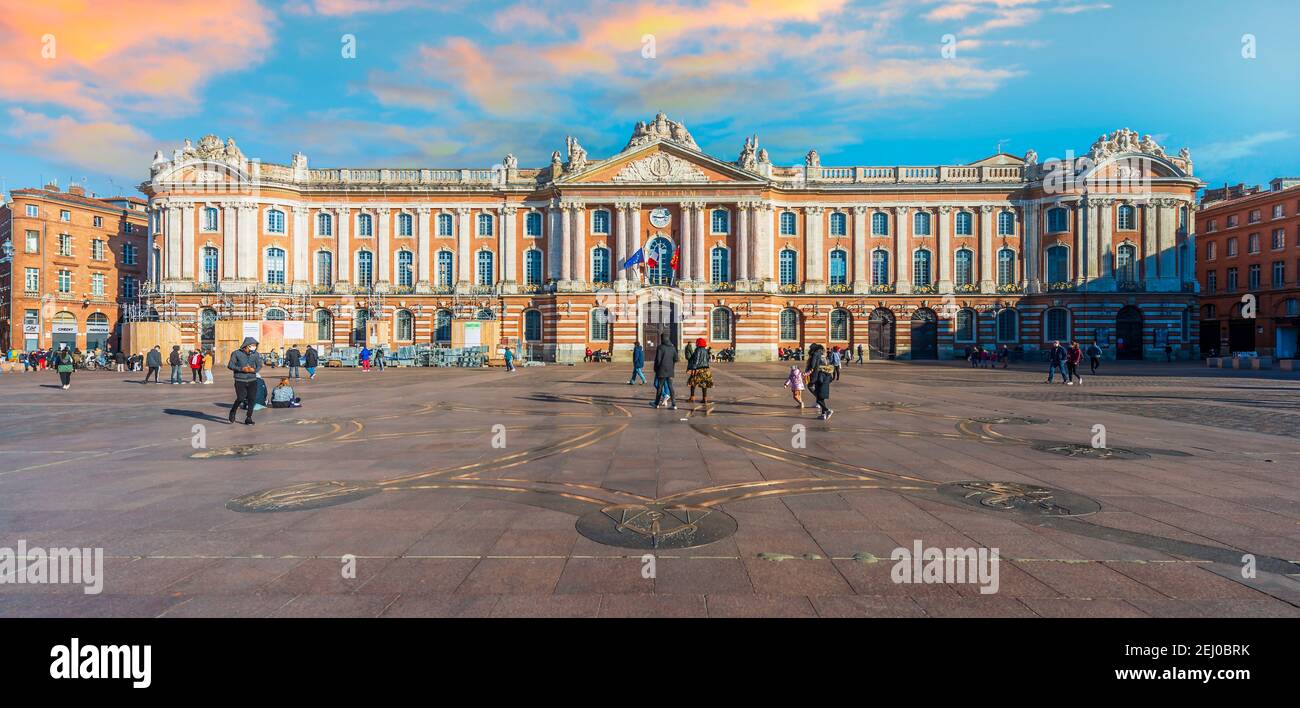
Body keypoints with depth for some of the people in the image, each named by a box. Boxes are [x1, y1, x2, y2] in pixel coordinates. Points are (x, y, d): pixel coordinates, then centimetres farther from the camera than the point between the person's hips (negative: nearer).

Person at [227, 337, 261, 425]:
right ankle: (233, 412, 25)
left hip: (252, 380, 2)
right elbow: (230, 365, -2)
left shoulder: (255, 354, 6)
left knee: (251, 399, -2)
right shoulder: (236, 353, -2)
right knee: (240, 398, -7)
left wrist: (254, 370, -14)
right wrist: (242, 369, -17)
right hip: (240, 380, -2)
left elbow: (259, 366, 8)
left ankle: (249, 419, 8)